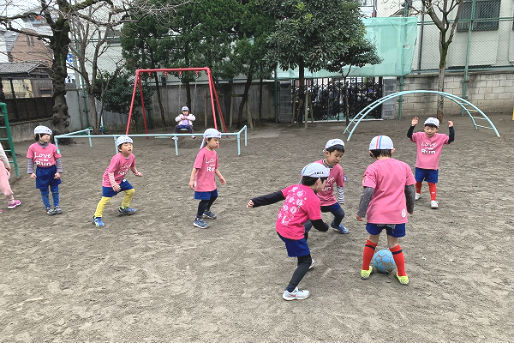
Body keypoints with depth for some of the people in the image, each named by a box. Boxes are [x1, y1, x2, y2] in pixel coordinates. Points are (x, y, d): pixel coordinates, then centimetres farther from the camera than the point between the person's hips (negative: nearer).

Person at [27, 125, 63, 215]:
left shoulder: (53, 147, -7)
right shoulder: (33, 147, -6)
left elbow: (58, 160, -2)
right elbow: (30, 160, 2)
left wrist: (58, 171, -5)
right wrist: (31, 172, -2)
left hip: (52, 170, 0)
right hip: (41, 172, 0)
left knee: (55, 190, 10)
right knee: (44, 192, 9)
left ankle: (56, 206, 26)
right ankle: (48, 207, 23)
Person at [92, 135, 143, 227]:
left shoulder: (132, 156, -8)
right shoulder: (117, 158, -31)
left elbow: (132, 166, 14)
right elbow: (110, 172, -30)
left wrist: (136, 172, -2)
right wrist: (113, 184, -38)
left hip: (121, 179, 8)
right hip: (109, 180, -8)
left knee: (131, 191, 12)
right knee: (105, 199, -9)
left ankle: (124, 208, 33)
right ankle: (97, 217, 3)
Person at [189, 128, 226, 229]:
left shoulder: (214, 152, 4)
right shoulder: (202, 152, -21)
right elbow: (195, 167, -26)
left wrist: (220, 177, 16)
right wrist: (191, 180, -31)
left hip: (211, 182, 9)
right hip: (202, 182, -9)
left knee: (213, 196, 24)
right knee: (205, 200, -7)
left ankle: (206, 211, 50)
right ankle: (198, 219, 9)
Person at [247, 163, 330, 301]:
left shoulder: (294, 187, 1)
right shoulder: (313, 199, -17)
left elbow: (275, 196, 3)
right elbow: (317, 223, -10)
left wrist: (255, 202, 6)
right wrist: (325, 227, 12)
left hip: (279, 227, 8)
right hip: (292, 233, -8)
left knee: (303, 235, 36)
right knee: (306, 261, 9)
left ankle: (303, 264, 58)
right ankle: (290, 291, 8)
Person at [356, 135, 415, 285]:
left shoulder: (373, 168, -8)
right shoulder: (404, 166, 5)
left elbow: (368, 192, -17)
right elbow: (410, 190, 11)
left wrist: (361, 212, -11)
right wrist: (410, 208, 25)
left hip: (377, 213, -2)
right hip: (398, 214, 2)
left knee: (372, 240, 20)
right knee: (393, 244, 19)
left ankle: (365, 270, 31)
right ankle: (402, 275, 28)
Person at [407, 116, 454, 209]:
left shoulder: (441, 137, -5)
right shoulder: (419, 136, -6)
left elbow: (451, 139, -11)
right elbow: (409, 135, -14)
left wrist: (451, 128, -17)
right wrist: (412, 125, -26)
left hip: (433, 167, -1)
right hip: (420, 166, 2)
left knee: (432, 183, 5)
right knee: (418, 181, 18)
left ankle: (433, 200, 12)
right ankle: (418, 193, 44)